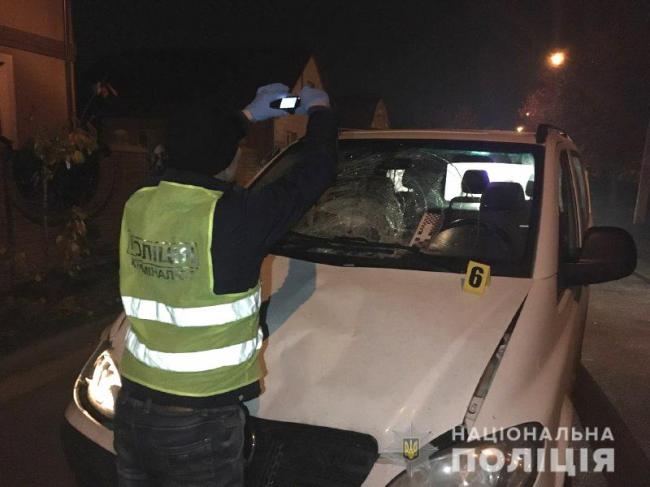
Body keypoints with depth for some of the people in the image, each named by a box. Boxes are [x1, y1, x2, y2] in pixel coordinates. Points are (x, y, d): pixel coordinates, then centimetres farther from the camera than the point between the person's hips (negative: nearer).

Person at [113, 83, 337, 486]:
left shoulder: (139, 204, -3)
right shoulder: (234, 216, -22)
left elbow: (190, 157, 18)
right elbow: (316, 172, -9)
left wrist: (247, 117, 26)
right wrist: (320, 110, 10)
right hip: (201, 422, -6)